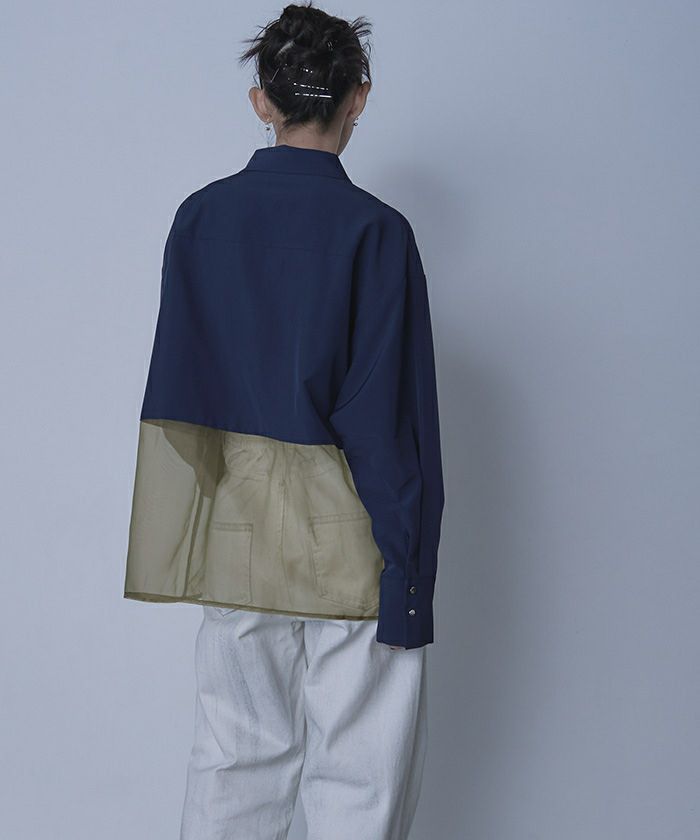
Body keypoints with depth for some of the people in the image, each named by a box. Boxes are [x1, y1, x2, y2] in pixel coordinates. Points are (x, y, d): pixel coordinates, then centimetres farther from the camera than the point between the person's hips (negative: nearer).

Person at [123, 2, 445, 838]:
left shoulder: (198, 219, 2)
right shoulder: (375, 231, -11)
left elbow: (175, 395, 6)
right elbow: (394, 414, -13)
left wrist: (189, 541, 14)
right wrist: (410, 567, -8)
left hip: (235, 535, 5)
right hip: (349, 541, -4)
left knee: (234, 759, 15)